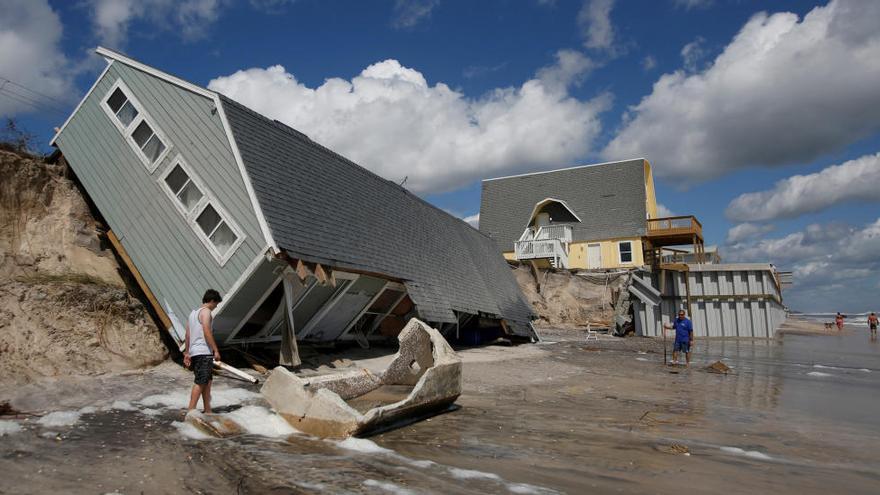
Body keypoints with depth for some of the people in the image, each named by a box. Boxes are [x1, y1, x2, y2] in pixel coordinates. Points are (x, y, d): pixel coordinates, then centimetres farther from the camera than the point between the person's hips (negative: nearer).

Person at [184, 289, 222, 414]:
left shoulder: (193, 312, 19)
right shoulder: (206, 311, -8)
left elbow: (188, 334, 18)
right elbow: (207, 332, -18)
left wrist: (187, 353, 21)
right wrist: (216, 350, -16)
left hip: (194, 352, 9)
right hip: (203, 352, -9)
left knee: (207, 381, 13)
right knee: (200, 383, -8)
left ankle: (207, 411, 16)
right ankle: (190, 412, -9)